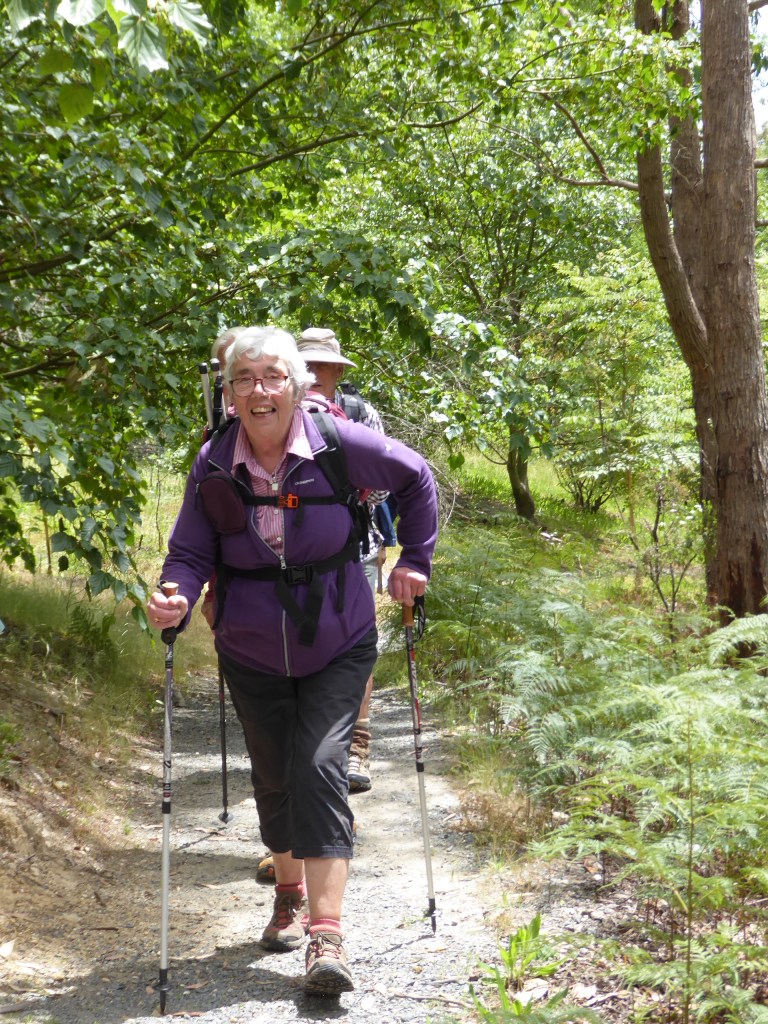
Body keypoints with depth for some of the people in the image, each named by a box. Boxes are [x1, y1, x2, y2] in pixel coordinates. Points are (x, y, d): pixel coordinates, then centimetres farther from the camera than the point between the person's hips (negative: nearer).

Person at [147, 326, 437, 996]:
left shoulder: (341, 446, -14)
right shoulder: (214, 465, -10)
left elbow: (417, 480, 3)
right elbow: (191, 552, -5)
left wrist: (415, 561, 2)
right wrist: (176, 598, -26)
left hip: (337, 648, -2)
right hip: (252, 656, 2)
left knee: (321, 768, -15)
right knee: (274, 777, 14)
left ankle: (327, 934, -15)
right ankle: (291, 894, 39)